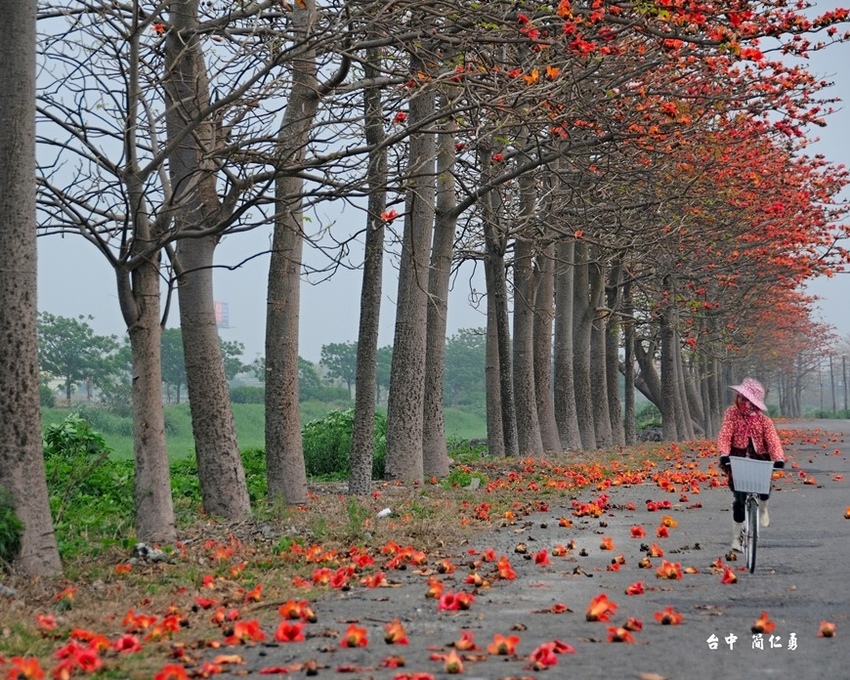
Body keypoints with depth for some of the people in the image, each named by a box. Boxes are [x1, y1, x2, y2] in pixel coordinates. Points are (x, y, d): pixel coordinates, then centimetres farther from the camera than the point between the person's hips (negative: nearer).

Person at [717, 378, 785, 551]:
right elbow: (724, 435, -14)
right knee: (739, 498, -9)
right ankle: (736, 536, 6)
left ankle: (763, 509, 12)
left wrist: (779, 458, -33)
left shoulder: (763, 420, -2)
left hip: (759, 459, 1)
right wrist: (724, 454, -32)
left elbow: (773, 440, -15)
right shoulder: (732, 413, -4)